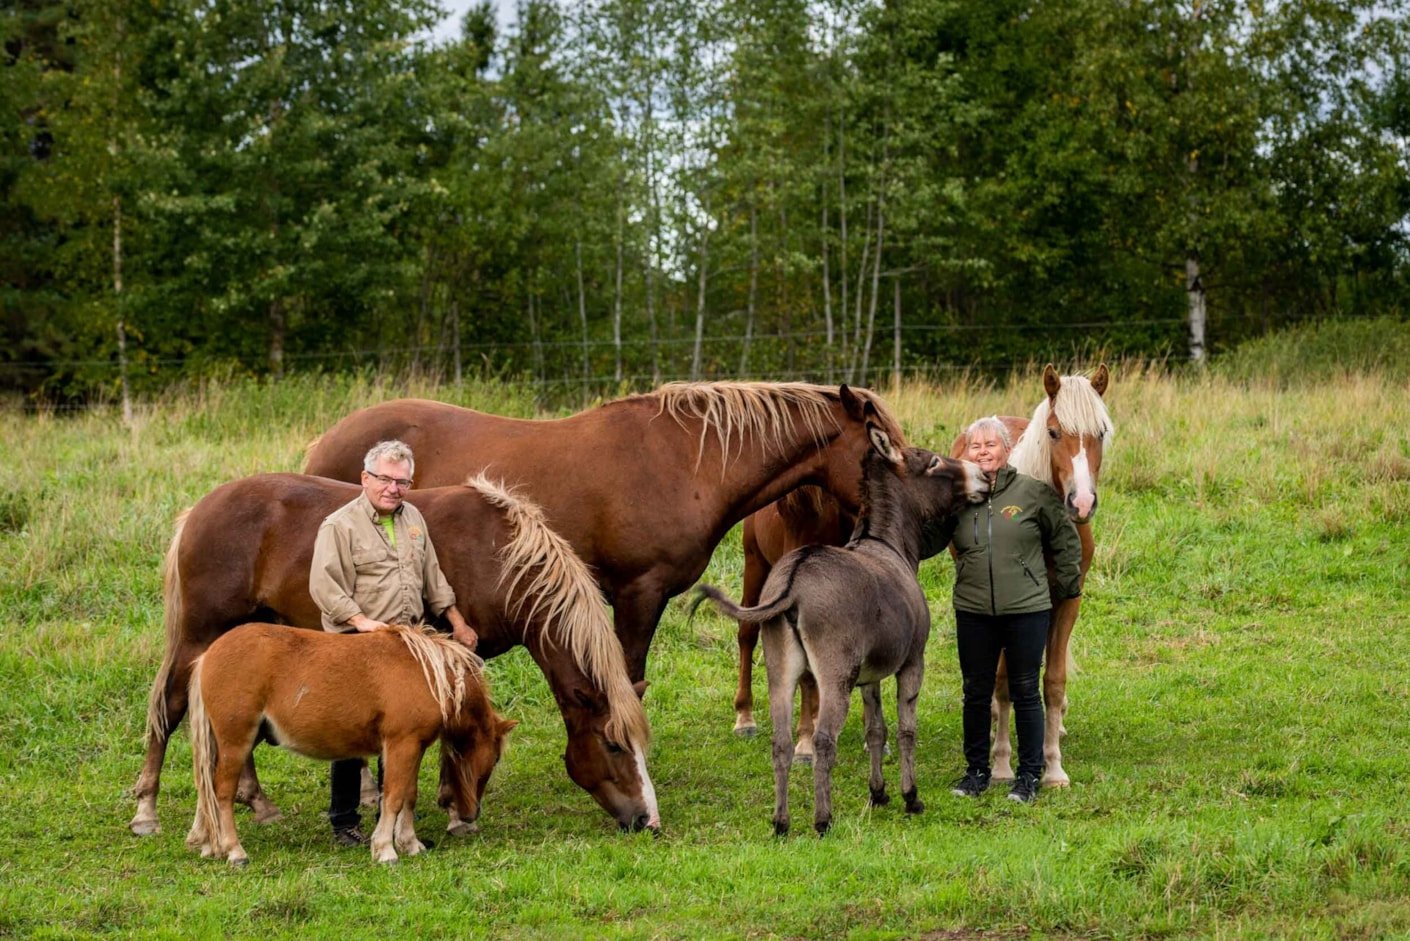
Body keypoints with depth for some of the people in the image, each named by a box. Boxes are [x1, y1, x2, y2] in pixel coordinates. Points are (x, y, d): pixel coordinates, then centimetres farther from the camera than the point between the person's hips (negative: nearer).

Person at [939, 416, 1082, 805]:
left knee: (1025, 693, 4)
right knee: (976, 693, 10)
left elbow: (1066, 540, 7)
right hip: (973, 612, 2)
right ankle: (976, 771, 23)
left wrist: (1066, 586, 8)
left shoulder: (1034, 493, -4)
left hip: (1026, 610, -2)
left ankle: (1030, 774, 14)